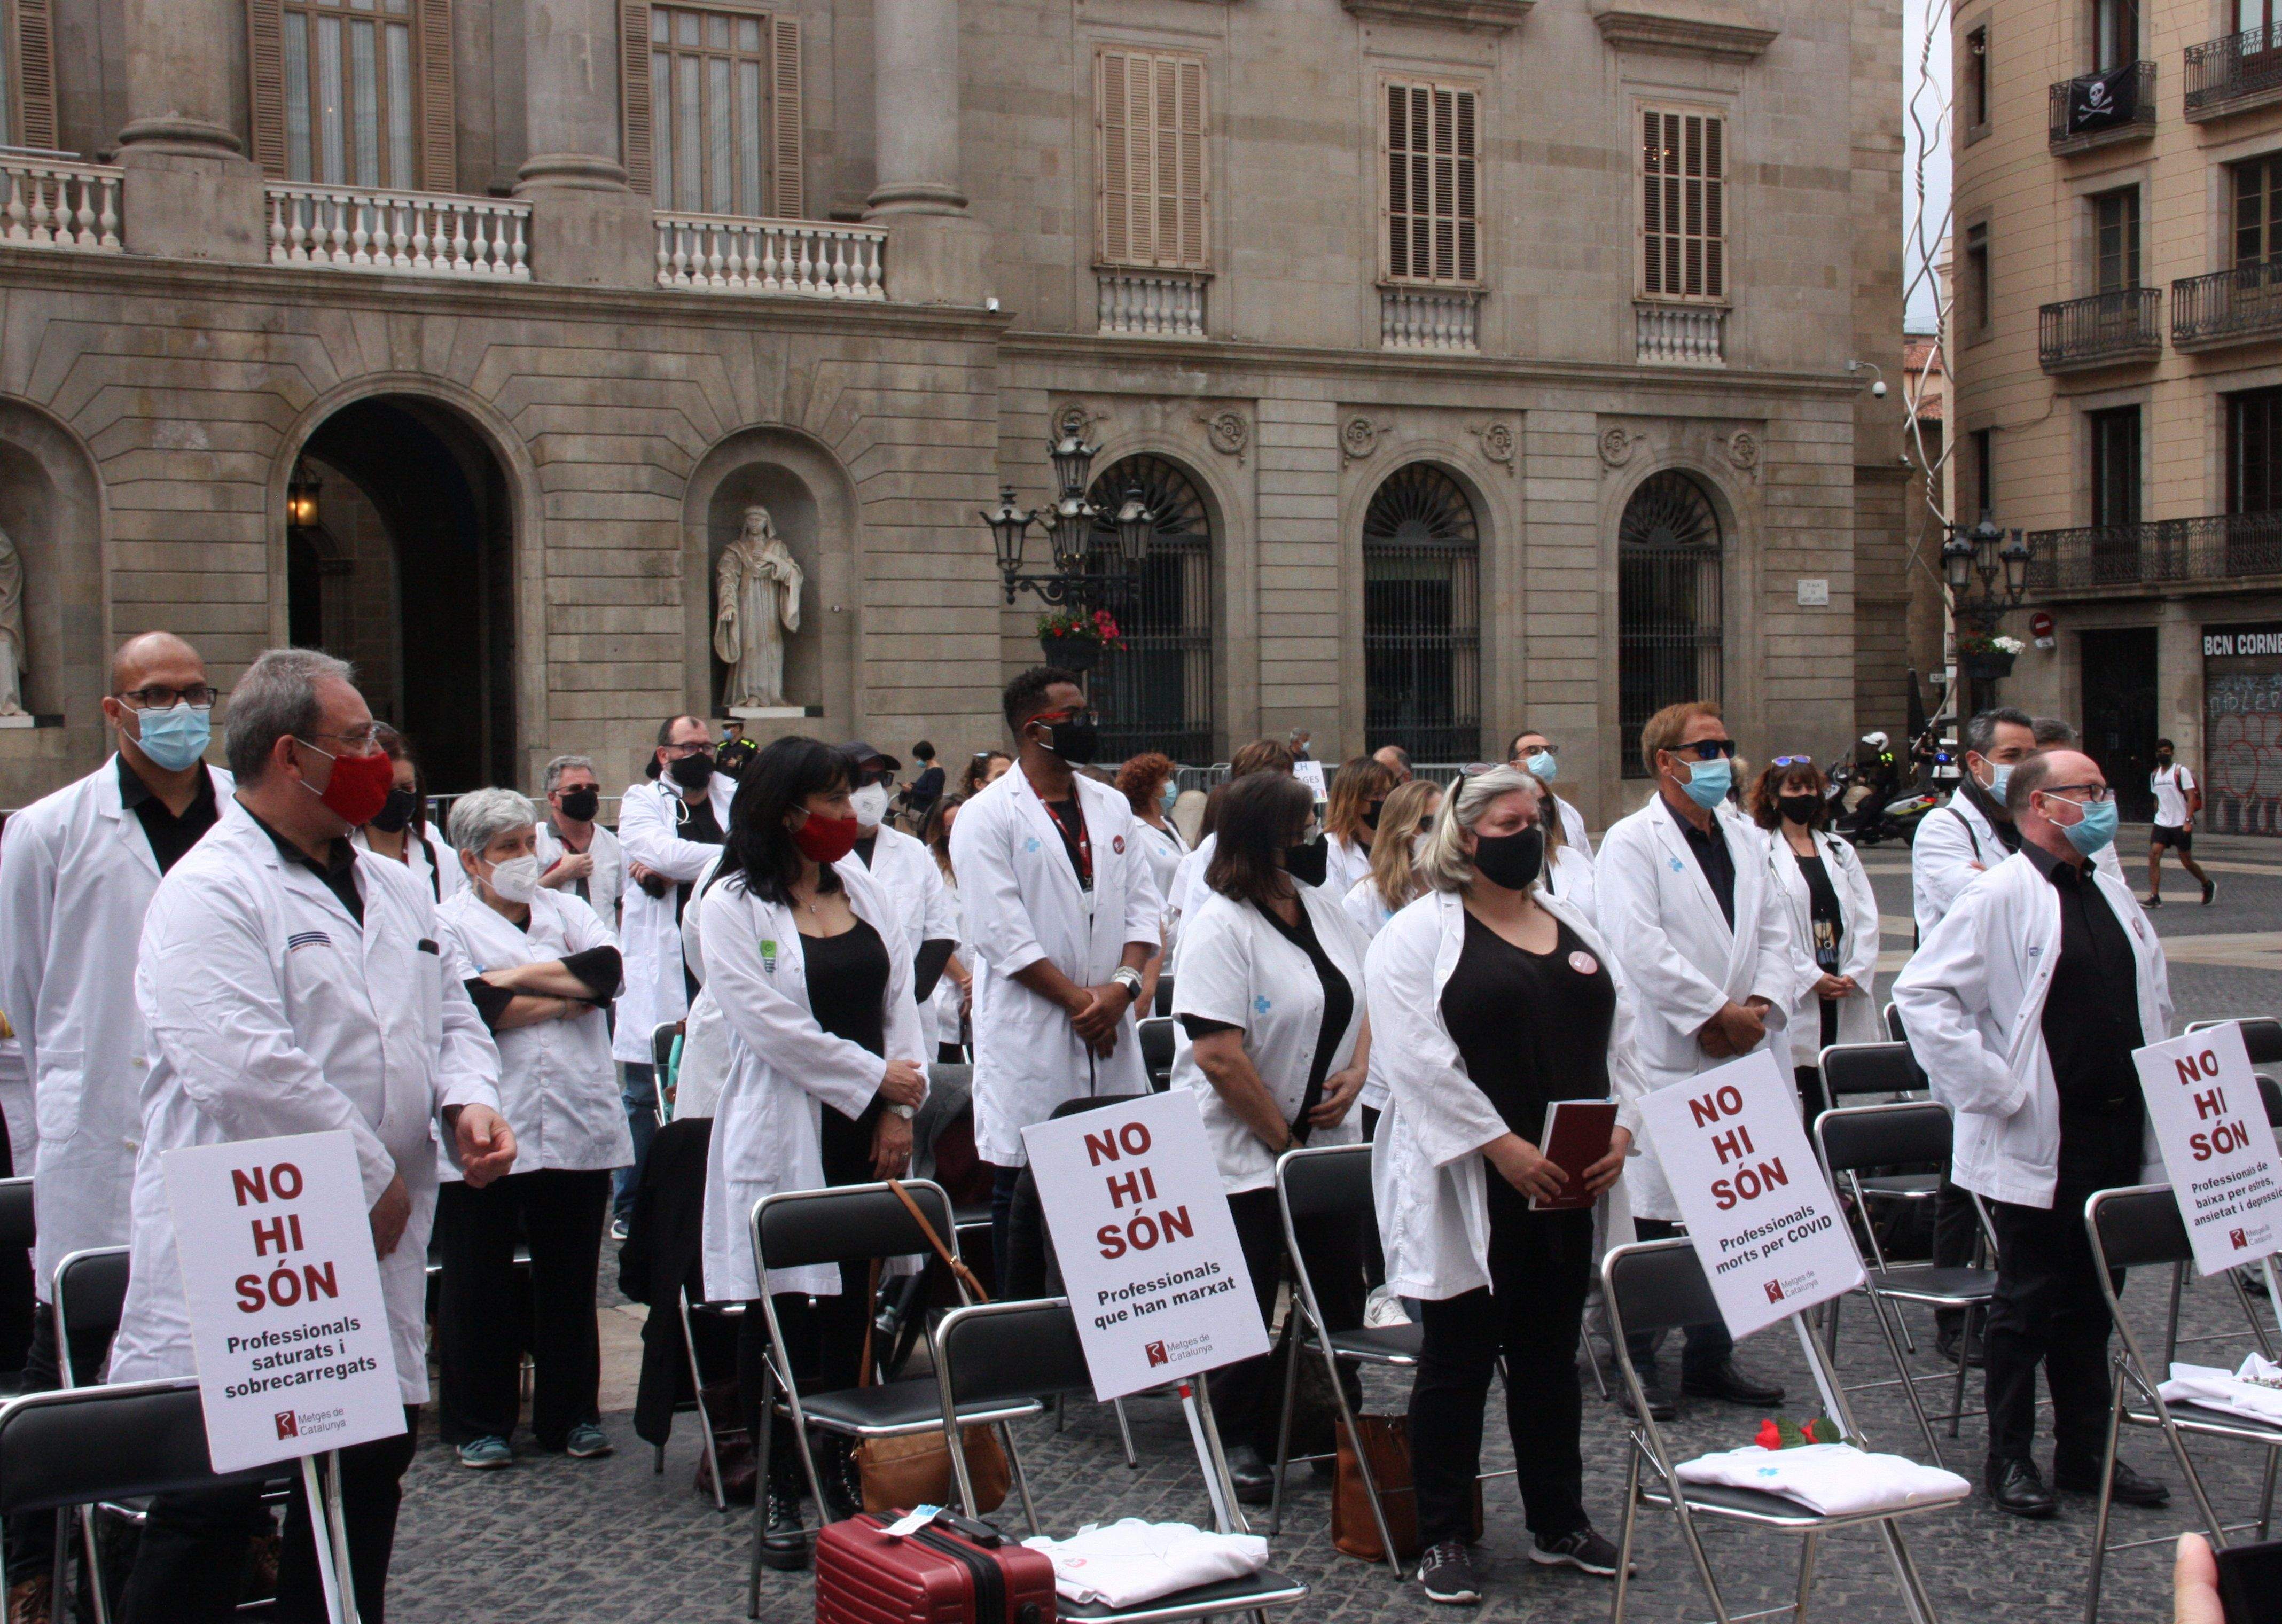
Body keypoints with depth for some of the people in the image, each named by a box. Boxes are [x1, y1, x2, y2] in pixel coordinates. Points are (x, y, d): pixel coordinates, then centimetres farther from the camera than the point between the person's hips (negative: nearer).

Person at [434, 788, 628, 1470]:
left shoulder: (569, 911, 16)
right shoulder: (446, 924, 2)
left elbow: (608, 967, -3)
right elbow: (473, 1007, -13)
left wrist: (520, 976, -8)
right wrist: (567, 997, -3)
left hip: (579, 1127, 4)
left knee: (571, 1280, 10)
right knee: (477, 1286, 4)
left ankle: (572, 1414, 20)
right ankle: (478, 1423, 15)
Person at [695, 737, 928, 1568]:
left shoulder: (863, 890, 12)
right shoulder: (733, 906, -6)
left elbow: (900, 998, 9)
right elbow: (773, 1027, -13)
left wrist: (899, 1110, -2)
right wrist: (876, 1077, -9)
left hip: (866, 1133, 5)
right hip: (783, 1136, -5)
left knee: (852, 1310, 7)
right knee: (781, 1317, 0)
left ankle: (843, 1471, 19)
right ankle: (779, 1496, 9)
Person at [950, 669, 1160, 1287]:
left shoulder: (1112, 808, 14)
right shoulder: (987, 817, -5)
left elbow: (1144, 906, 10)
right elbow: (1002, 933, -11)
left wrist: (1123, 984, -7)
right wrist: (1077, 1000, -12)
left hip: (1110, 1030, 5)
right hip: (1031, 1038, -5)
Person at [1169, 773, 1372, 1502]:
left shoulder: (1322, 905, 7)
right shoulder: (1220, 927, -17)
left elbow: (1367, 992, 18)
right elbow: (1220, 1056, -21)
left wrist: (1357, 1070, -1)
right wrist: (1283, 1140, -14)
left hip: (1329, 1142, 7)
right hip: (1245, 1154, -7)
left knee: (1340, 1296, 10)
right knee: (1249, 1307, 4)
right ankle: (1242, 1445, 20)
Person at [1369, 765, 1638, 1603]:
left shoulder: (1575, 928, 14)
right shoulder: (1419, 933, -6)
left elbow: (1620, 1038, 14)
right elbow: (1419, 1059, -16)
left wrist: (1622, 1130, -3)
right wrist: (1504, 1147, -21)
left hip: (1568, 1187, 6)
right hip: (1469, 1190, -6)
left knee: (1551, 1358, 15)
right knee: (1458, 1360, 3)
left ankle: (1560, 1524, 27)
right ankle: (1443, 1538, 14)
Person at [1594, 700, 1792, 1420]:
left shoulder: (1745, 840, 17)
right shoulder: (1632, 842, -6)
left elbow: (1775, 933, 15)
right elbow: (1640, 948, -17)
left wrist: (1762, 1006, -3)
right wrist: (1717, 1012, -15)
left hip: (1738, 1061, 7)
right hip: (1663, 1063, -7)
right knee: (1651, 1218, -2)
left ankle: (1712, 1359, 21)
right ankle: (1637, 1366, 8)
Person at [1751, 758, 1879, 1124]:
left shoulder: (1840, 851, 18)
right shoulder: (1762, 853, -1)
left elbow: (1866, 919, 11)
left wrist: (1855, 974, -3)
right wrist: (1812, 977, -13)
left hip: (1845, 998, 5)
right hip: (1796, 995, -5)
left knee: (1827, 1095, 3)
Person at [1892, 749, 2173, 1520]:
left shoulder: (2113, 894, 13)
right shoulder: (2000, 896, -12)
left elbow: (2153, 990, 26)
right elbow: (1921, 992, -18)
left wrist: (2157, 1084, 14)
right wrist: (1994, 1088, -18)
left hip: (2119, 1135, 7)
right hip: (2037, 1143, -7)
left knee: (2091, 1306, 14)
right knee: (2028, 1305, 2)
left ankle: (2085, 1453, 24)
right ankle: (2009, 1460, 13)